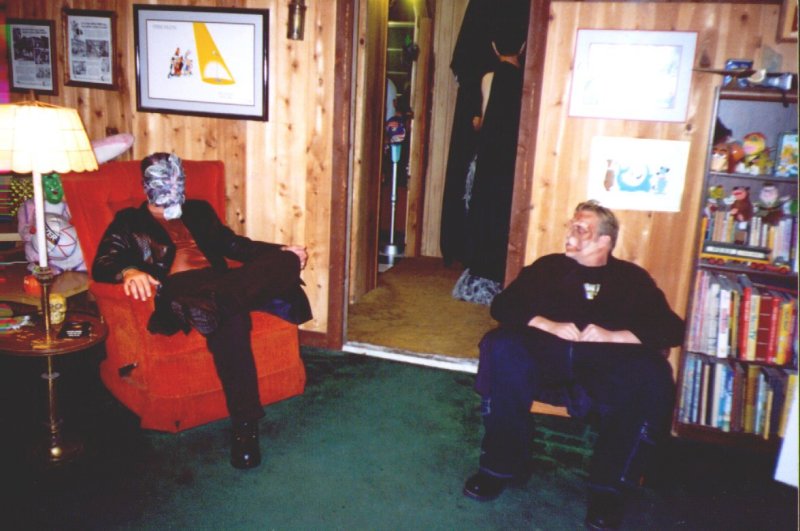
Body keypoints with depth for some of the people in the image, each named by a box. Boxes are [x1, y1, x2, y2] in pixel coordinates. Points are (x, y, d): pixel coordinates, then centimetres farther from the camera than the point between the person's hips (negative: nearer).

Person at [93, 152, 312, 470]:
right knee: (229, 316, -40)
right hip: (179, 291, -4)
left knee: (284, 263, -28)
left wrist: (281, 253, 9)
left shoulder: (198, 210, 33)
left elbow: (233, 244, 26)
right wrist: (129, 272, -23)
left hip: (218, 285, 5)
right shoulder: (129, 222, 19)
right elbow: (102, 265, 4)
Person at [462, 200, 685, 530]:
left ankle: (608, 487, -18)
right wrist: (548, 324, -7)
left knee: (652, 374, -32)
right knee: (502, 346, -29)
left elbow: (673, 330, 6)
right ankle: (502, 466, -18)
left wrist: (613, 336, -9)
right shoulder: (549, 267, 21)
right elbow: (502, 305, 10)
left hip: (607, 369, 0)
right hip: (546, 358, 1)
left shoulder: (633, 278, 18)